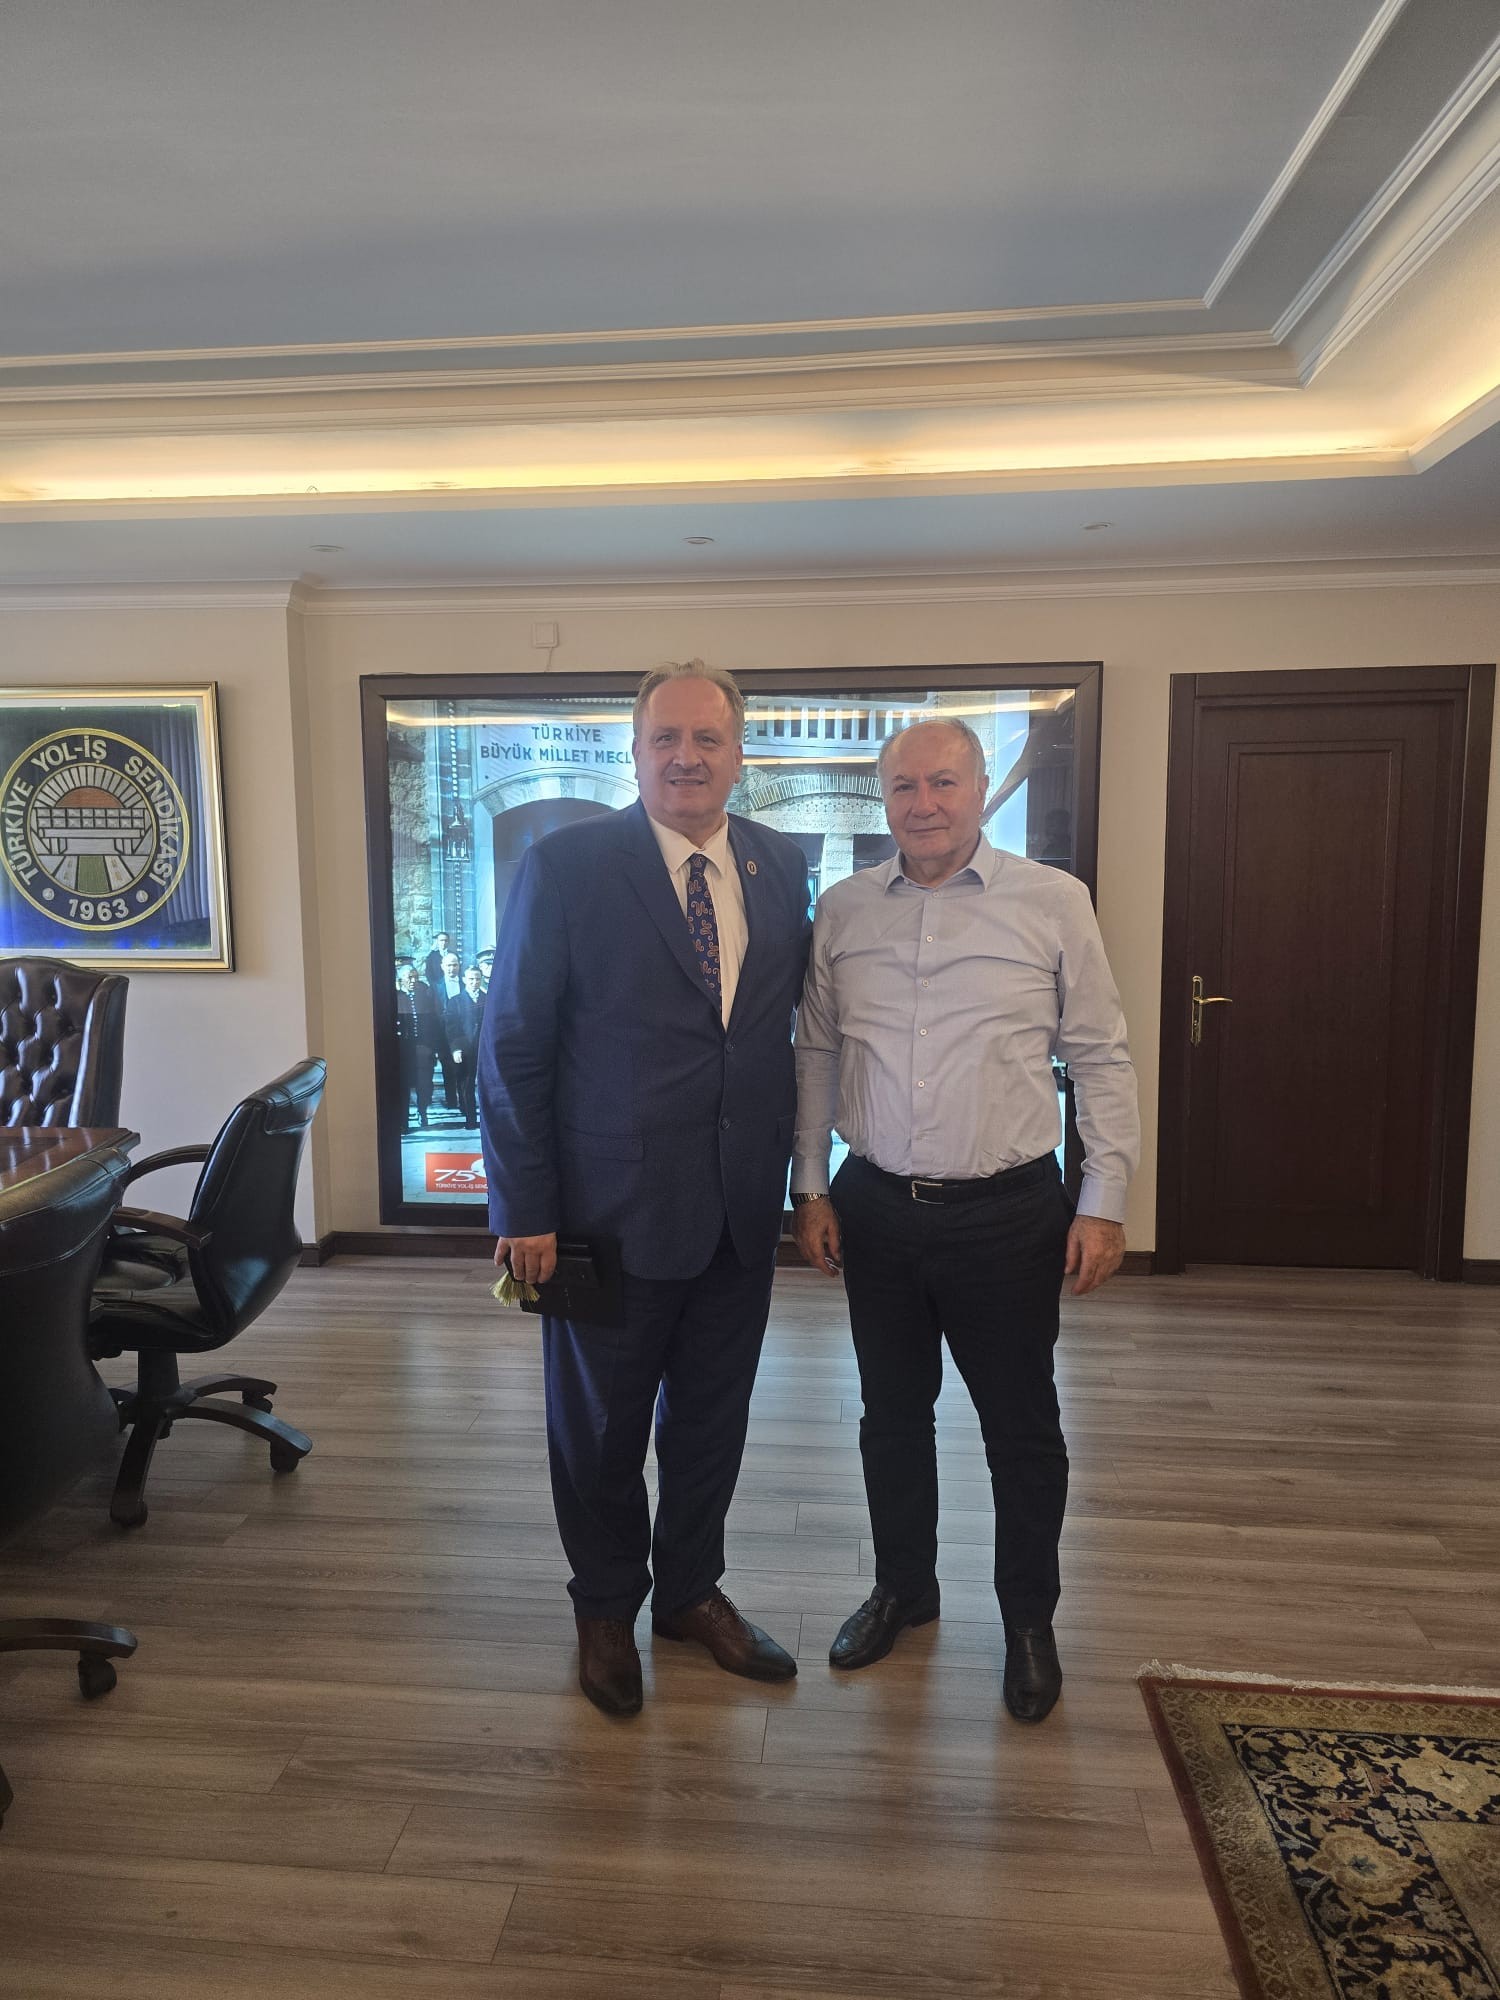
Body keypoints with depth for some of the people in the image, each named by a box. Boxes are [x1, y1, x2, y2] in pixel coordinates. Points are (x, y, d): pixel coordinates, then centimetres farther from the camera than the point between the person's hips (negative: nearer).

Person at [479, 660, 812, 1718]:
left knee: (713, 1415, 20)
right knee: (601, 1428, 15)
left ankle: (691, 1589, 44)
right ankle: (607, 1610, 41)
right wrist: (524, 1211, -12)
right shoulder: (566, 865, -12)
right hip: (612, 1208, -4)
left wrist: (792, 1169, 5)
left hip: (743, 1208, 4)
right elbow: (512, 1048, -10)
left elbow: (793, 1011, 9)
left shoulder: (781, 864, 2)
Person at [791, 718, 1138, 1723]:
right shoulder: (842, 909, 2)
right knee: (893, 1413, 18)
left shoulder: (1054, 902, -6)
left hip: (1007, 1213, -2)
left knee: (1022, 1427, 12)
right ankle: (903, 1588, 40)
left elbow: (1101, 1058, -4)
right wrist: (811, 1188, 5)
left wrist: (1104, 1203, -6)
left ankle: (1029, 1619, 34)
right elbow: (816, 1055, 7)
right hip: (875, 1208, 3)